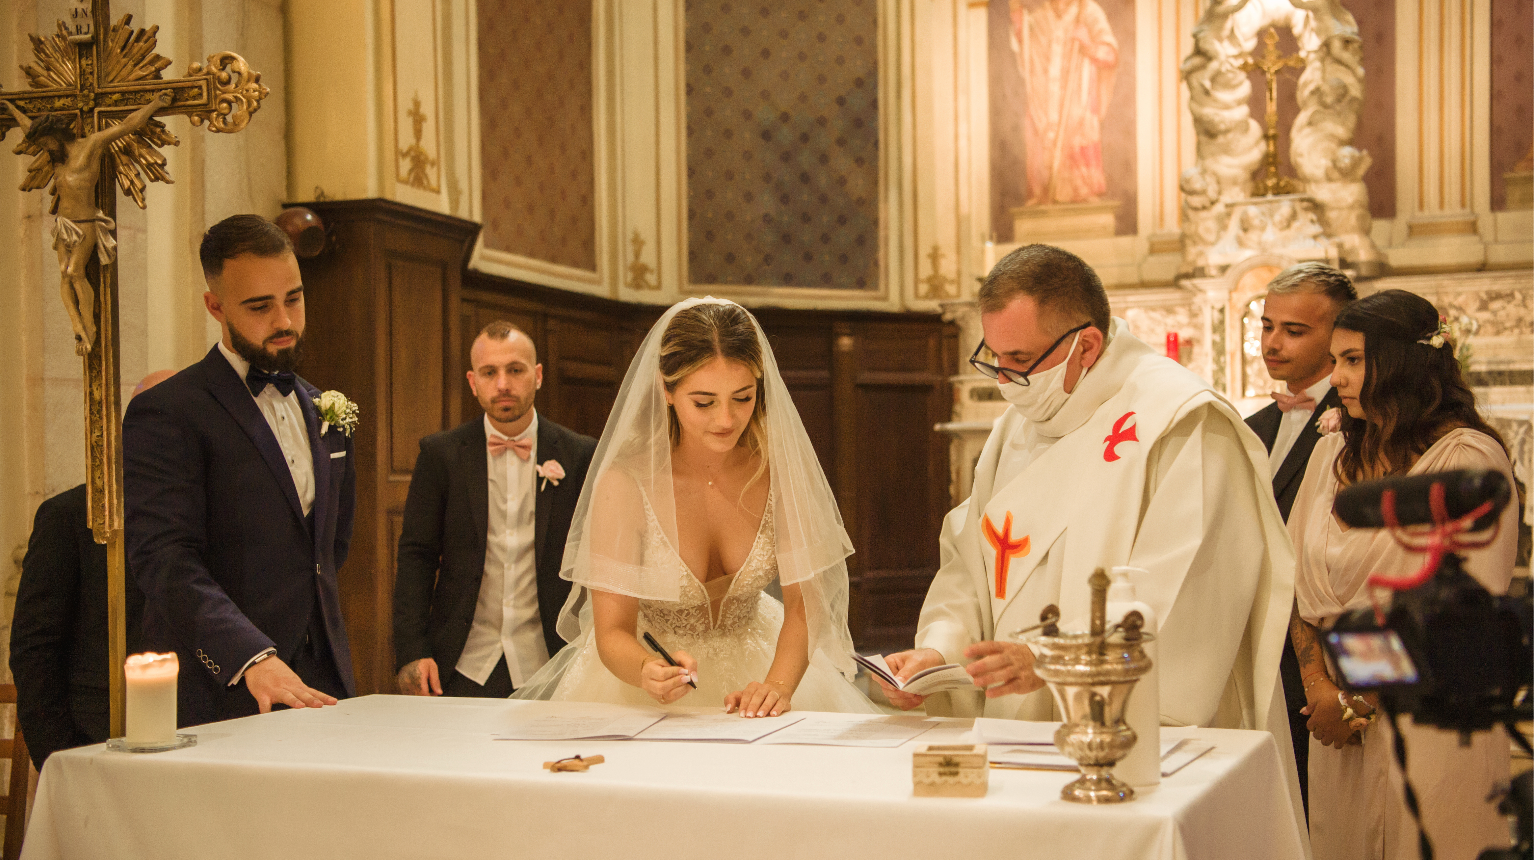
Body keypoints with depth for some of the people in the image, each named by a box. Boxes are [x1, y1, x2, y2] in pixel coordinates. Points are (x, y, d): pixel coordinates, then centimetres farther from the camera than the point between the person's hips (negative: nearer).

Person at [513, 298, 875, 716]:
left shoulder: (780, 467, -13)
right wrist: (647, 670, -40)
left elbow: (802, 604, -11)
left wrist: (778, 686, -30)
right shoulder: (625, 482, -21)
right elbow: (613, 633, -18)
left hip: (753, 665, 1)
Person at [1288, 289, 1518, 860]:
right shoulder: (1332, 454, 9)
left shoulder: (1470, 459, -11)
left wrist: (1359, 703, -11)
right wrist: (1318, 684, -6)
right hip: (1339, 722, 5)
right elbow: (1299, 579, 9)